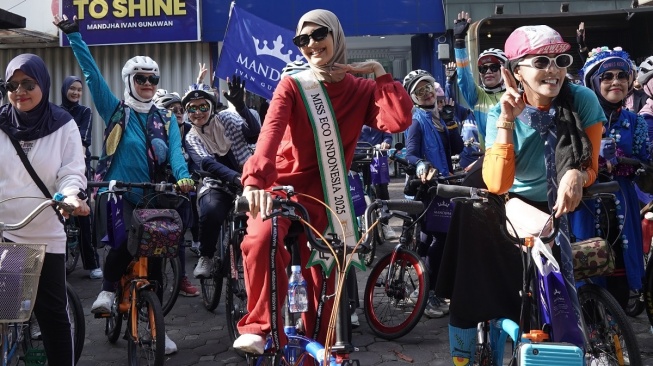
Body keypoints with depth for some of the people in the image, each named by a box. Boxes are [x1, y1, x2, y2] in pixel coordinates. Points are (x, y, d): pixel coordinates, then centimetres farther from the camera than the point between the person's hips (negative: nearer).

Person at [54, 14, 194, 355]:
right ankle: (108, 288, 2)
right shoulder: (114, 110, 3)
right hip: (116, 193, -3)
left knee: (154, 256, 7)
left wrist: (183, 177, -28)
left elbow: (175, 151, -8)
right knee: (126, 240, -29)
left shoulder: (166, 119, 8)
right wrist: (74, 35, -10)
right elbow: (92, 73, -4)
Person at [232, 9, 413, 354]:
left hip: (322, 193, 2)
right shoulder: (292, 85, -4)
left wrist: (380, 74, -11)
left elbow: (398, 121, -15)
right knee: (261, 240, -34)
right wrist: (255, 178, -40)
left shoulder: (362, 90, 4)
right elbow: (271, 131, -23)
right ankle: (260, 327, -21)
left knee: (322, 279, 6)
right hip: (281, 184, -2)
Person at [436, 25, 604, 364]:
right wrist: (506, 121, -32)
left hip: (561, 213, -1)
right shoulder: (501, 113, -14)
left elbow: (590, 168, -4)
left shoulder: (583, 101, -13)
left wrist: (577, 175, -28)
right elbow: (497, 185, -27)